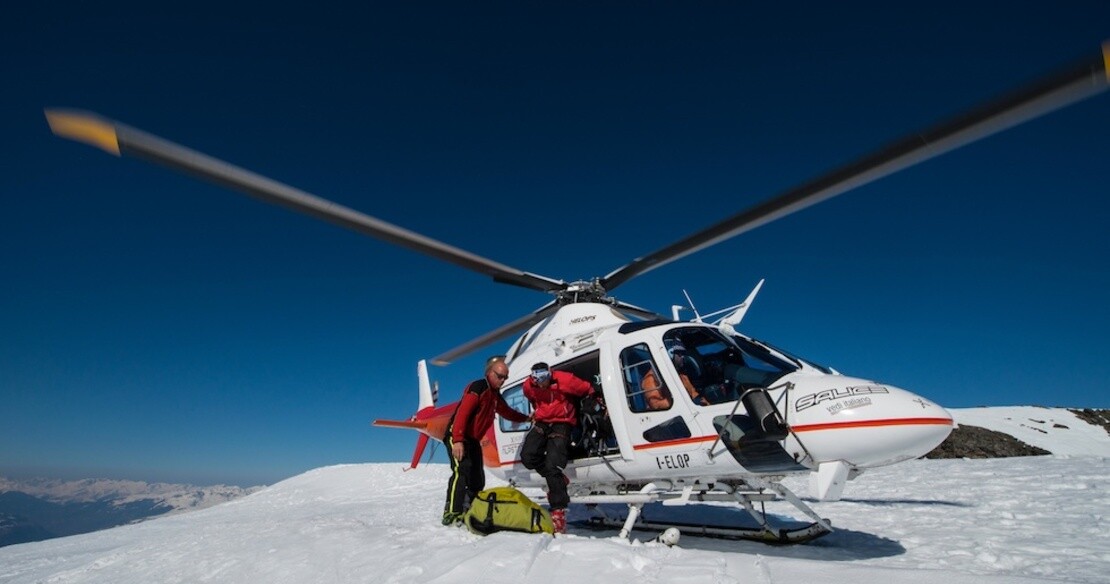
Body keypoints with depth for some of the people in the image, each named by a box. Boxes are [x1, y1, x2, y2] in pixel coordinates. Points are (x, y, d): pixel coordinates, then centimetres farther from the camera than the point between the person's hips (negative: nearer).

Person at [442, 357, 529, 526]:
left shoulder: (495, 394, 13)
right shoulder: (477, 388, -17)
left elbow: (506, 411, 27)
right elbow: (462, 413, -27)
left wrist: (526, 418, 18)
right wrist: (458, 440, -35)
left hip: (472, 439, 10)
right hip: (457, 436, -10)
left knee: (478, 479, 8)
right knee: (462, 471, -24)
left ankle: (467, 512, 17)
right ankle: (451, 514, -23)